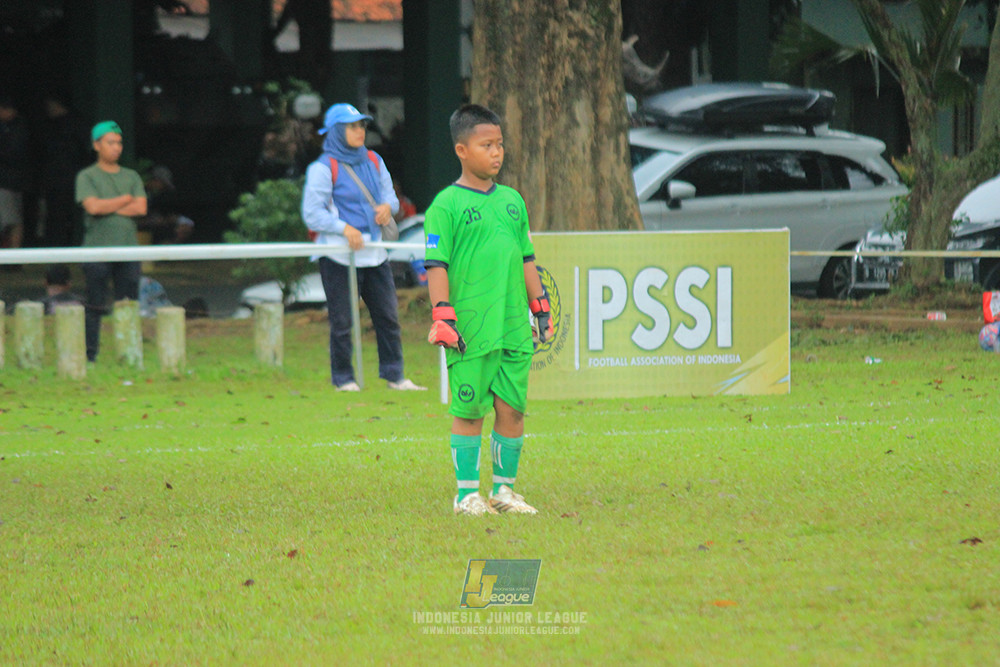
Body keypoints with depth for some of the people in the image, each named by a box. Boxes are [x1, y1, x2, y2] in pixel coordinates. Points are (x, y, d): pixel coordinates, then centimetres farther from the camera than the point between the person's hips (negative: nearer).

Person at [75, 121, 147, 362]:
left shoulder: (131, 177, 16)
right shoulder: (87, 177, 5)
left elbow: (141, 208, 0)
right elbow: (92, 207, -12)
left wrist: (107, 206, -5)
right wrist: (125, 200, -2)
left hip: (128, 250, 4)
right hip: (97, 249, -4)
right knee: (95, 305, -5)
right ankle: (90, 355, -1)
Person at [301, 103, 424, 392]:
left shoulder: (373, 161, 12)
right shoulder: (323, 168, -7)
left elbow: (389, 193, 20)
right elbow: (312, 213, -10)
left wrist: (388, 206, -5)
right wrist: (344, 228, -20)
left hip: (374, 253, 6)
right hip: (339, 256, -6)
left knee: (388, 316, 5)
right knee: (342, 321, -1)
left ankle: (394, 375, 12)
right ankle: (342, 378, 10)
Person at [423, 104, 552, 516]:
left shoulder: (512, 201, 15)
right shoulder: (446, 206, -4)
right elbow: (436, 265, -7)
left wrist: (540, 308, 18)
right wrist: (443, 316, -13)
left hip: (514, 327, 5)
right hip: (470, 328, -5)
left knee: (512, 408, 6)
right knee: (469, 411, 0)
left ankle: (504, 489, 17)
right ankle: (467, 494, 8)